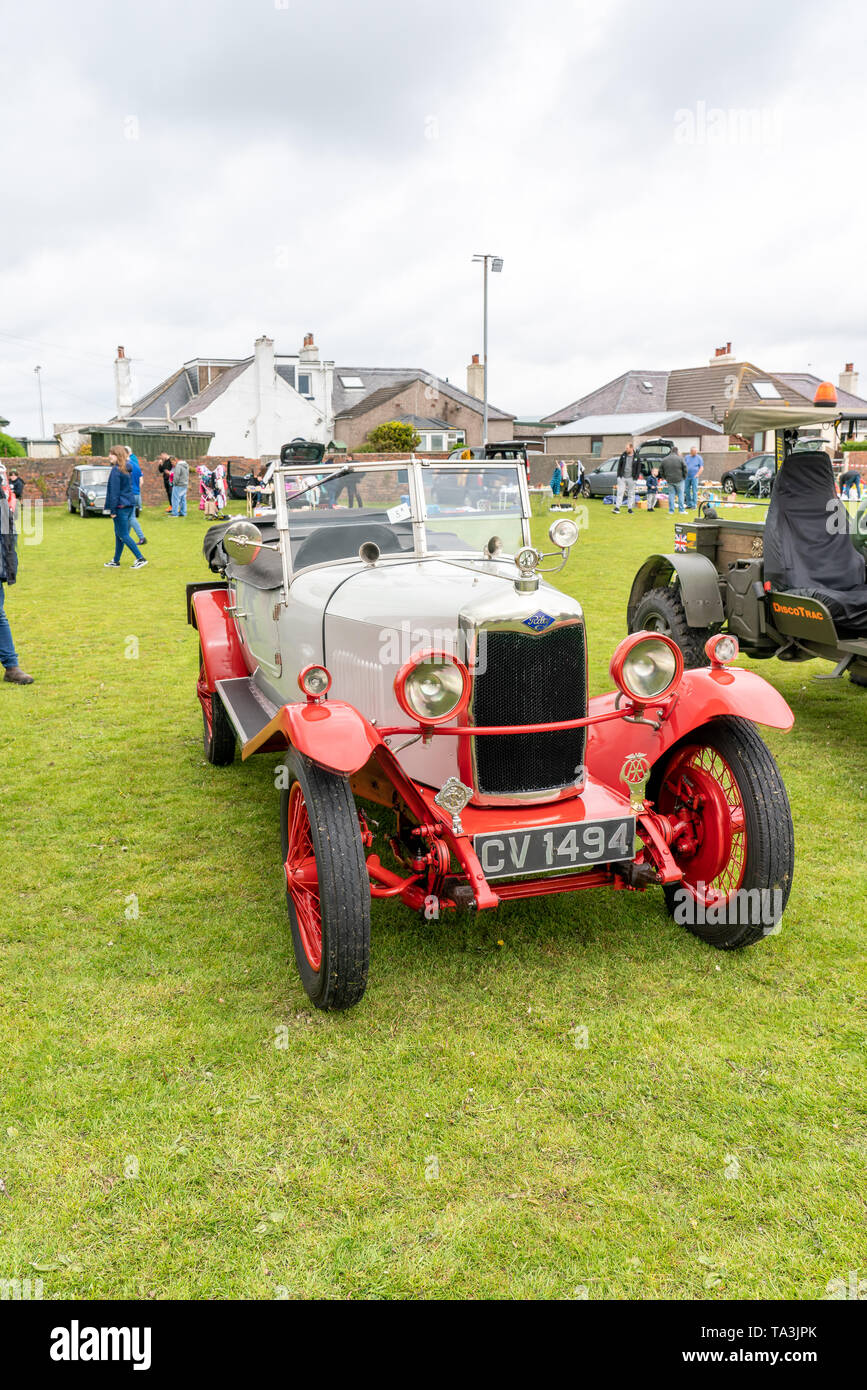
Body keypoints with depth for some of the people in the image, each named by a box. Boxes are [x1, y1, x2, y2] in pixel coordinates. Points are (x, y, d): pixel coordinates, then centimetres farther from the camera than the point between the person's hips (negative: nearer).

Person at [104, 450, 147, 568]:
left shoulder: (116, 470, -15)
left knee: (123, 535, -4)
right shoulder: (127, 468, 10)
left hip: (120, 505, -9)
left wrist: (113, 510, -14)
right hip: (130, 504, 9)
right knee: (119, 533, 16)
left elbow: (114, 491, -16)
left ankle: (140, 558, -9)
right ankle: (116, 561, 23)